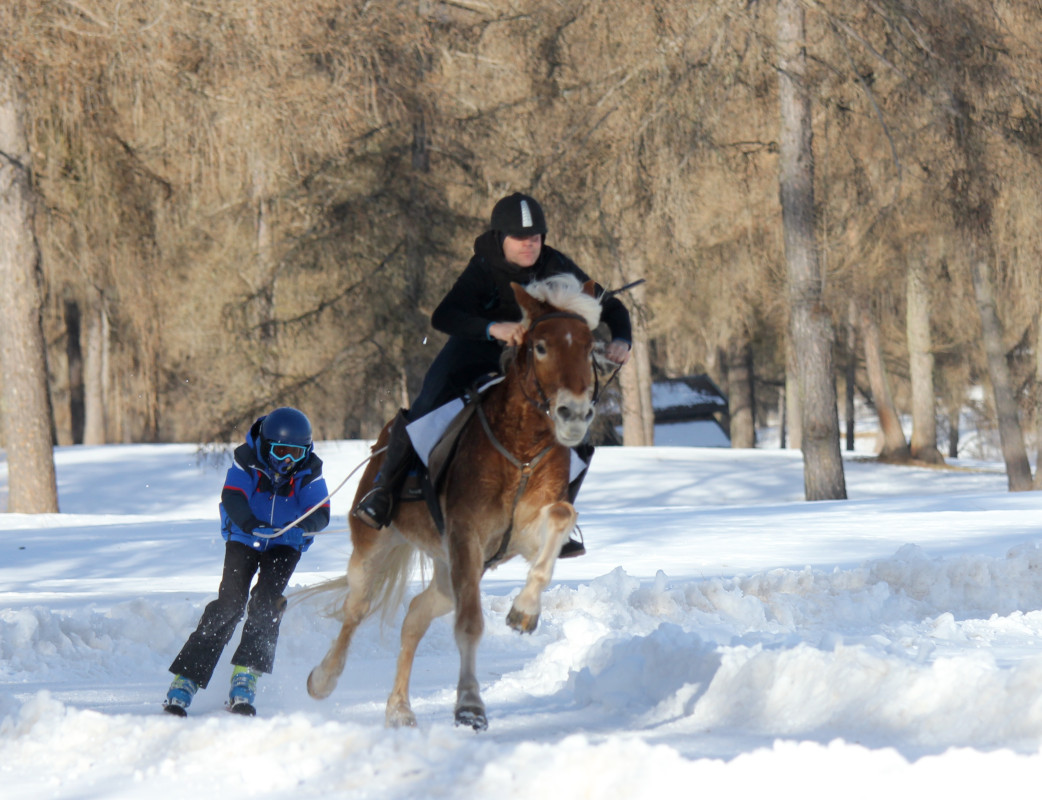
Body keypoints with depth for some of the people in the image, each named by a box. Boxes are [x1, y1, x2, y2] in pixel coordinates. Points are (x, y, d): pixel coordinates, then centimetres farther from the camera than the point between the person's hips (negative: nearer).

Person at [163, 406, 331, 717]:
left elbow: (321, 514, -18)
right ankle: (184, 684, -14)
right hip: (243, 539, -1)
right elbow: (232, 498, -28)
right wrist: (250, 523, -49)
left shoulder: (309, 471, -12)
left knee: (266, 604, -20)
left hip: (284, 545, 1)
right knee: (229, 603, -15)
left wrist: (301, 525, -42)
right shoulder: (246, 461, -17)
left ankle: (244, 684, -22)